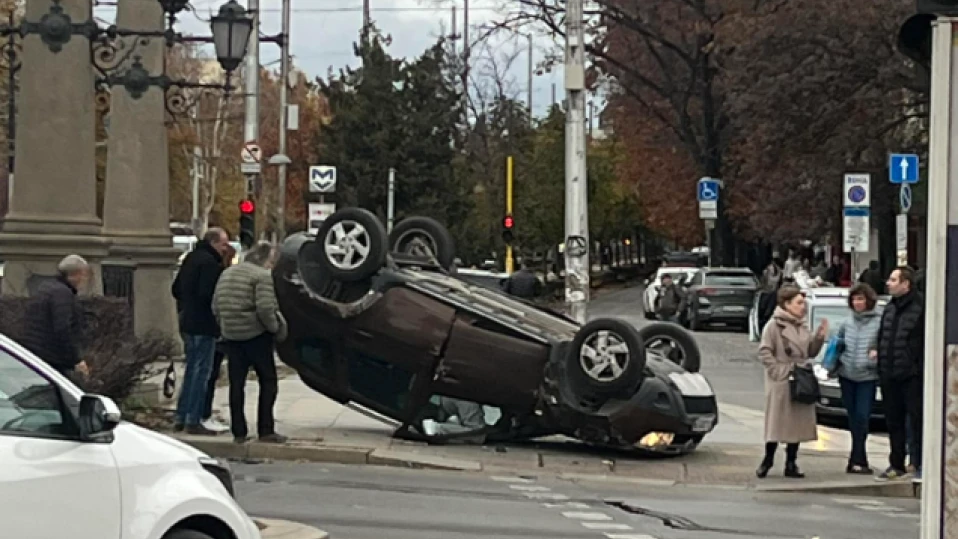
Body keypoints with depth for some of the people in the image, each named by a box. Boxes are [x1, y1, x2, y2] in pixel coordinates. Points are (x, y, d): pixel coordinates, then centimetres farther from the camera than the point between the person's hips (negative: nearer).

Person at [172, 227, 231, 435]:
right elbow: (207, 293, -24)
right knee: (201, 371, -5)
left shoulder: (191, 258, 15)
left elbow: (176, 289, 19)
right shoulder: (210, 262, -15)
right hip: (204, 324, -10)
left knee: (191, 369, 17)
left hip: (188, 323, 10)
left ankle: (181, 417, 19)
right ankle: (193, 420, -5)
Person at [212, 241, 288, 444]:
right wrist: (274, 328, -7)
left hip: (231, 336, 6)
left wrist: (226, 327, 18)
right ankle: (266, 430, 1)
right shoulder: (262, 276, -11)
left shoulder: (227, 274, 14)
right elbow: (265, 308, -22)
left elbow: (216, 307, 14)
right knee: (268, 382, 4)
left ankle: (238, 432, 10)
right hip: (256, 336, -6)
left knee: (236, 384, 10)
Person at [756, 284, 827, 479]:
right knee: (777, 422, -3)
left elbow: (810, 353, 16)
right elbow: (764, 352, -12)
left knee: (798, 424, 6)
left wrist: (820, 337, 2)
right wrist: (779, 371, -19)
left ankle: (791, 465, 13)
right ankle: (767, 461, 9)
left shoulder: (802, 327, 14)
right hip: (781, 384, -7)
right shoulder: (774, 325, -8)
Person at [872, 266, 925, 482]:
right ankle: (896, 465, 21)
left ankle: (922, 465, 3)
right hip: (889, 375, 8)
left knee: (917, 419, -3)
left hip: (912, 375, -8)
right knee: (893, 421, 13)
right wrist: (876, 347, 8)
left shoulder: (920, 306, -11)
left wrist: (923, 367, -17)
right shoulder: (890, 308, 14)